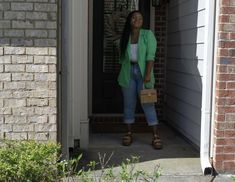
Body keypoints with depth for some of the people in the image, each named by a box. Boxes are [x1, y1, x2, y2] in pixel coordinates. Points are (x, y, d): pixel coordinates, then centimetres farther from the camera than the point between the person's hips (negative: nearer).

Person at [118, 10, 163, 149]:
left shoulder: (148, 34, -2)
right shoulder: (125, 37, 10)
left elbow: (151, 55, -11)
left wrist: (148, 74, -19)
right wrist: (121, 76, 12)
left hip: (142, 72, -3)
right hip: (128, 73, 4)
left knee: (148, 104, -7)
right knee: (129, 104, 7)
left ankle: (156, 136, -4)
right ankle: (129, 134, 17)